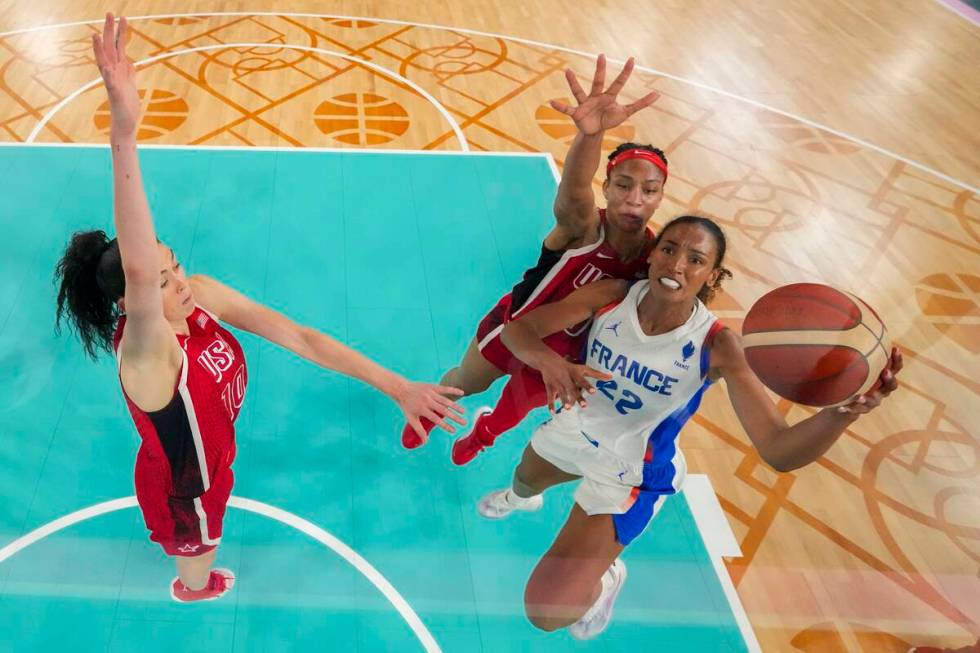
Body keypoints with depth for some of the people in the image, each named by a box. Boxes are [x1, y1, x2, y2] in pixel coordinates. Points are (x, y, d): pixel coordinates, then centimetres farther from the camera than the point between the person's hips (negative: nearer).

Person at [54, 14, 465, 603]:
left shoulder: (202, 295, -23)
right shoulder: (143, 355, -42)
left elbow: (299, 338, -24)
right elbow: (135, 270, -64)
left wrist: (396, 386, -31)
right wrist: (124, 133, -78)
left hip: (207, 457, 6)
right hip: (180, 488, -5)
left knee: (201, 533, 38)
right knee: (199, 558, 29)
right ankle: (193, 588, 65)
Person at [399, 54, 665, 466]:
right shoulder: (583, 226, -36)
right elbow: (572, 194, -61)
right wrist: (590, 134, -83)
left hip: (565, 352, 4)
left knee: (514, 412, 29)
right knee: (465, 383, 24)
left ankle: (483, 432, 67)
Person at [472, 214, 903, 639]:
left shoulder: (716, 346, -31)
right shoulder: (613, 295, -22)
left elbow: (779, 451, -38)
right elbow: (516, 328, -22)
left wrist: (843, 412, -59)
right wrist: (548, 360, -45)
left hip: (629, 474, -4)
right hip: (576, 427, 4)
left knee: (547, 614, -7)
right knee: (524, 479, 37)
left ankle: (606, 578, 29)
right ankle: (519, 498, 78)